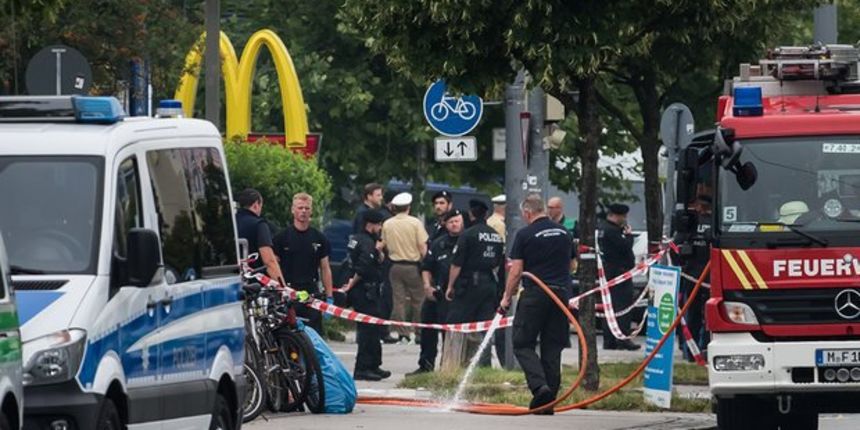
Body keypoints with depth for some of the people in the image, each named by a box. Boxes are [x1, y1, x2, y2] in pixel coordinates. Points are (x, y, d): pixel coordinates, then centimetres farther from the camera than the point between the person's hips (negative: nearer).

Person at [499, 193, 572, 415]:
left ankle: (540, 386, -20)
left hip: (534, 294, -5)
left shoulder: (525, 235, -6)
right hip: (561, 293, 5)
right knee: (552, 348, 8)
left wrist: (506, 298, 2)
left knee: (523, 344, 2)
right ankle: (549, 402, 8)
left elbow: (516, 272, -7)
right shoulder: (563, 233, 11)